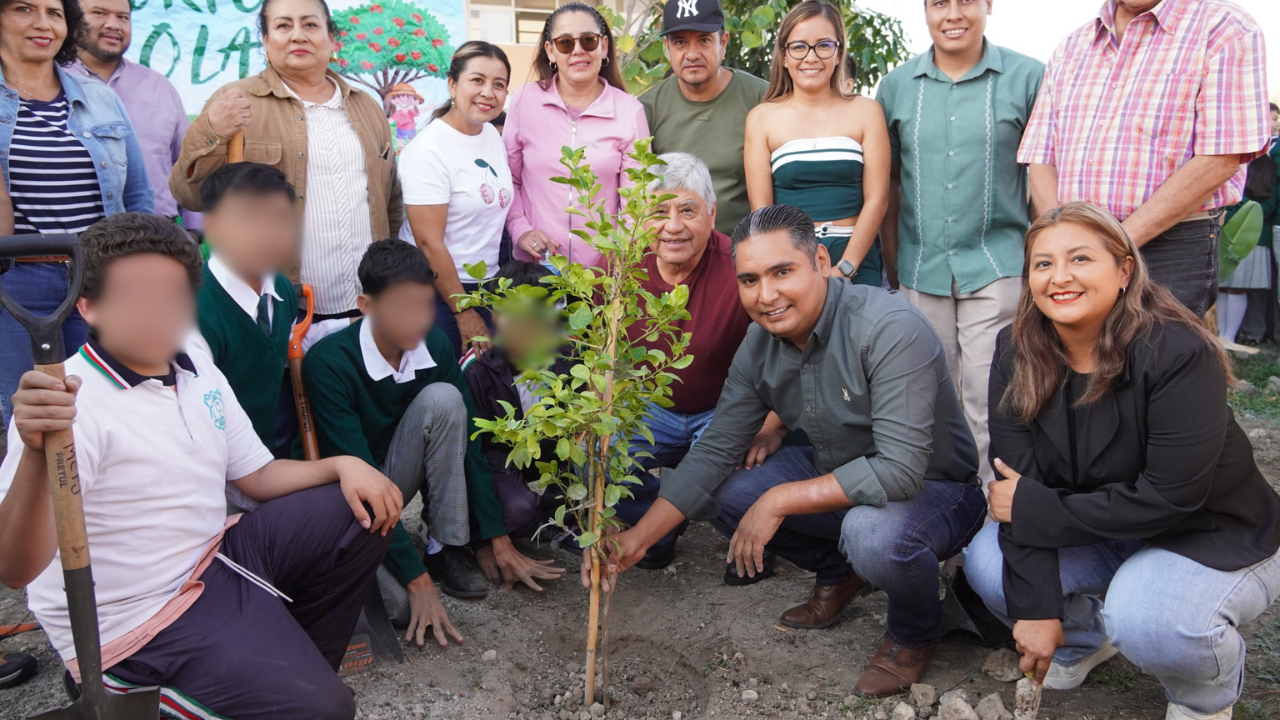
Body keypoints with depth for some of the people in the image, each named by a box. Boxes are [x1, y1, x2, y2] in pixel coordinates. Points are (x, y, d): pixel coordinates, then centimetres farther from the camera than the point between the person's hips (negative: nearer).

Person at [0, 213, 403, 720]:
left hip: (214, 557, 8)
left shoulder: (198, 370, 2)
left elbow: (257, 476, 11)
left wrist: (342, 465, -7)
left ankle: (295, 660, 21)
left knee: (362, 507, 10)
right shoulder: (67, 402, -24)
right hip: (139, 621, -8)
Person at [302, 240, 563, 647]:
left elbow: (467, 439, -7)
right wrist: (416, 579, -31)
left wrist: (499, 540, -8)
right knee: (398, 604, -33)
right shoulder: (328, 363, -27)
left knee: (442, 399, -25)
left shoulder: (435, 346, -12)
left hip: (396, 478, 5)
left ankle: (446, 549, -12)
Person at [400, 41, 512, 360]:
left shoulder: (493, 135, 5)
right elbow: (430, 243, -19)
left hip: (490, 284, 7)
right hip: (442, 295, -7)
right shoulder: (428, 150, -18)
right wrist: (464, 312, -16)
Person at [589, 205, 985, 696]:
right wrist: (639, 538, -11)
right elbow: (713, 452, -3)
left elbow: (899, 470, -35)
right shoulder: (759, 347, -8)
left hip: (935, 488, -6)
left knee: (874, 533, -38)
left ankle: (915, 633, -1)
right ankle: (839, 575, 17)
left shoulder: (890, 330, -30)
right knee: (723, 495, -7)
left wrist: (780, 500, -29)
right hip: (837, 473, 7)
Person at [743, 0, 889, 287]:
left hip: (856, 258, 1)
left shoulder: (865, 111, 5)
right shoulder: (762, 118, 4)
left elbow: (876, 199, -1)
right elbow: (761, 209, -1)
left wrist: (842, 269, -10)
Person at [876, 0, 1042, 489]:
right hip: (921, 271, 3)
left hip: (997, 268, -3)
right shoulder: (897, 85, 8)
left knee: (989, 403, -5)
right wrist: (892, 263, 10)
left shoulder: (1027, 77, 0)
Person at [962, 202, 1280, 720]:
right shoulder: (1017, 354, -10)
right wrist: (1035, 607, -22)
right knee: (987, 563, -17)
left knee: (1146, 619, -34)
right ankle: (1088, 637, 15)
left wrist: (1034, 508, -23)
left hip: (1214, 539, -5)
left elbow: (1169, 498, -28)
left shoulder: (1178, 353, -26)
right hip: (1098, 533, 5)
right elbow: (1018, 481, -15)